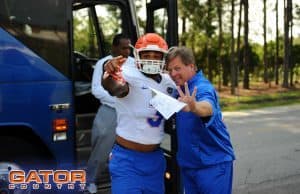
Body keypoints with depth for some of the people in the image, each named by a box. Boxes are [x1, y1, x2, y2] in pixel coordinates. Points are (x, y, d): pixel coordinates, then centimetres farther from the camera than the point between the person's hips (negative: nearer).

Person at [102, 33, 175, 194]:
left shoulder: (168, 82, 4)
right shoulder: (129, 76, -16)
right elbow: (115, 89, -39)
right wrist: (109, 75, -60)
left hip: (155, 158, 6)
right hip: (127, 159, -6)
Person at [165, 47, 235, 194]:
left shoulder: (202, 88, -18)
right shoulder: (181, 89, 8)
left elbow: (208, 107, -42)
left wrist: (194, 106, -62)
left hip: (213, 163, -8)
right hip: (188, 163, 8)